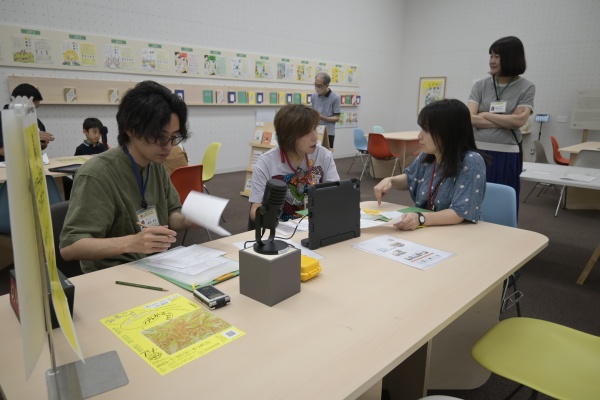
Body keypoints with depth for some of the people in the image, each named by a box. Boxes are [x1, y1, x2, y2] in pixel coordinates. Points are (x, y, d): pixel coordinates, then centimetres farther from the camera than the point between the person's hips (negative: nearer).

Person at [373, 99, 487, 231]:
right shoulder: (426, 156, -1)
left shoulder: (471, 162, -18)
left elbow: (459, 213, -24)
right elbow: (408, 178, 18)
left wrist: (421, 218, -38)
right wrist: (390, 180, -1)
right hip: (425, 232, 5)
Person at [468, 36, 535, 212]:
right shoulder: (480, 86, 6)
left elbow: (519, 120, -10)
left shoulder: (526, 87, 3)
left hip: (507, 155, -1)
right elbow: (470, 118, -7)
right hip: (478, 152, 1)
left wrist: (485, 115, -5)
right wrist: (507, 122, -10)